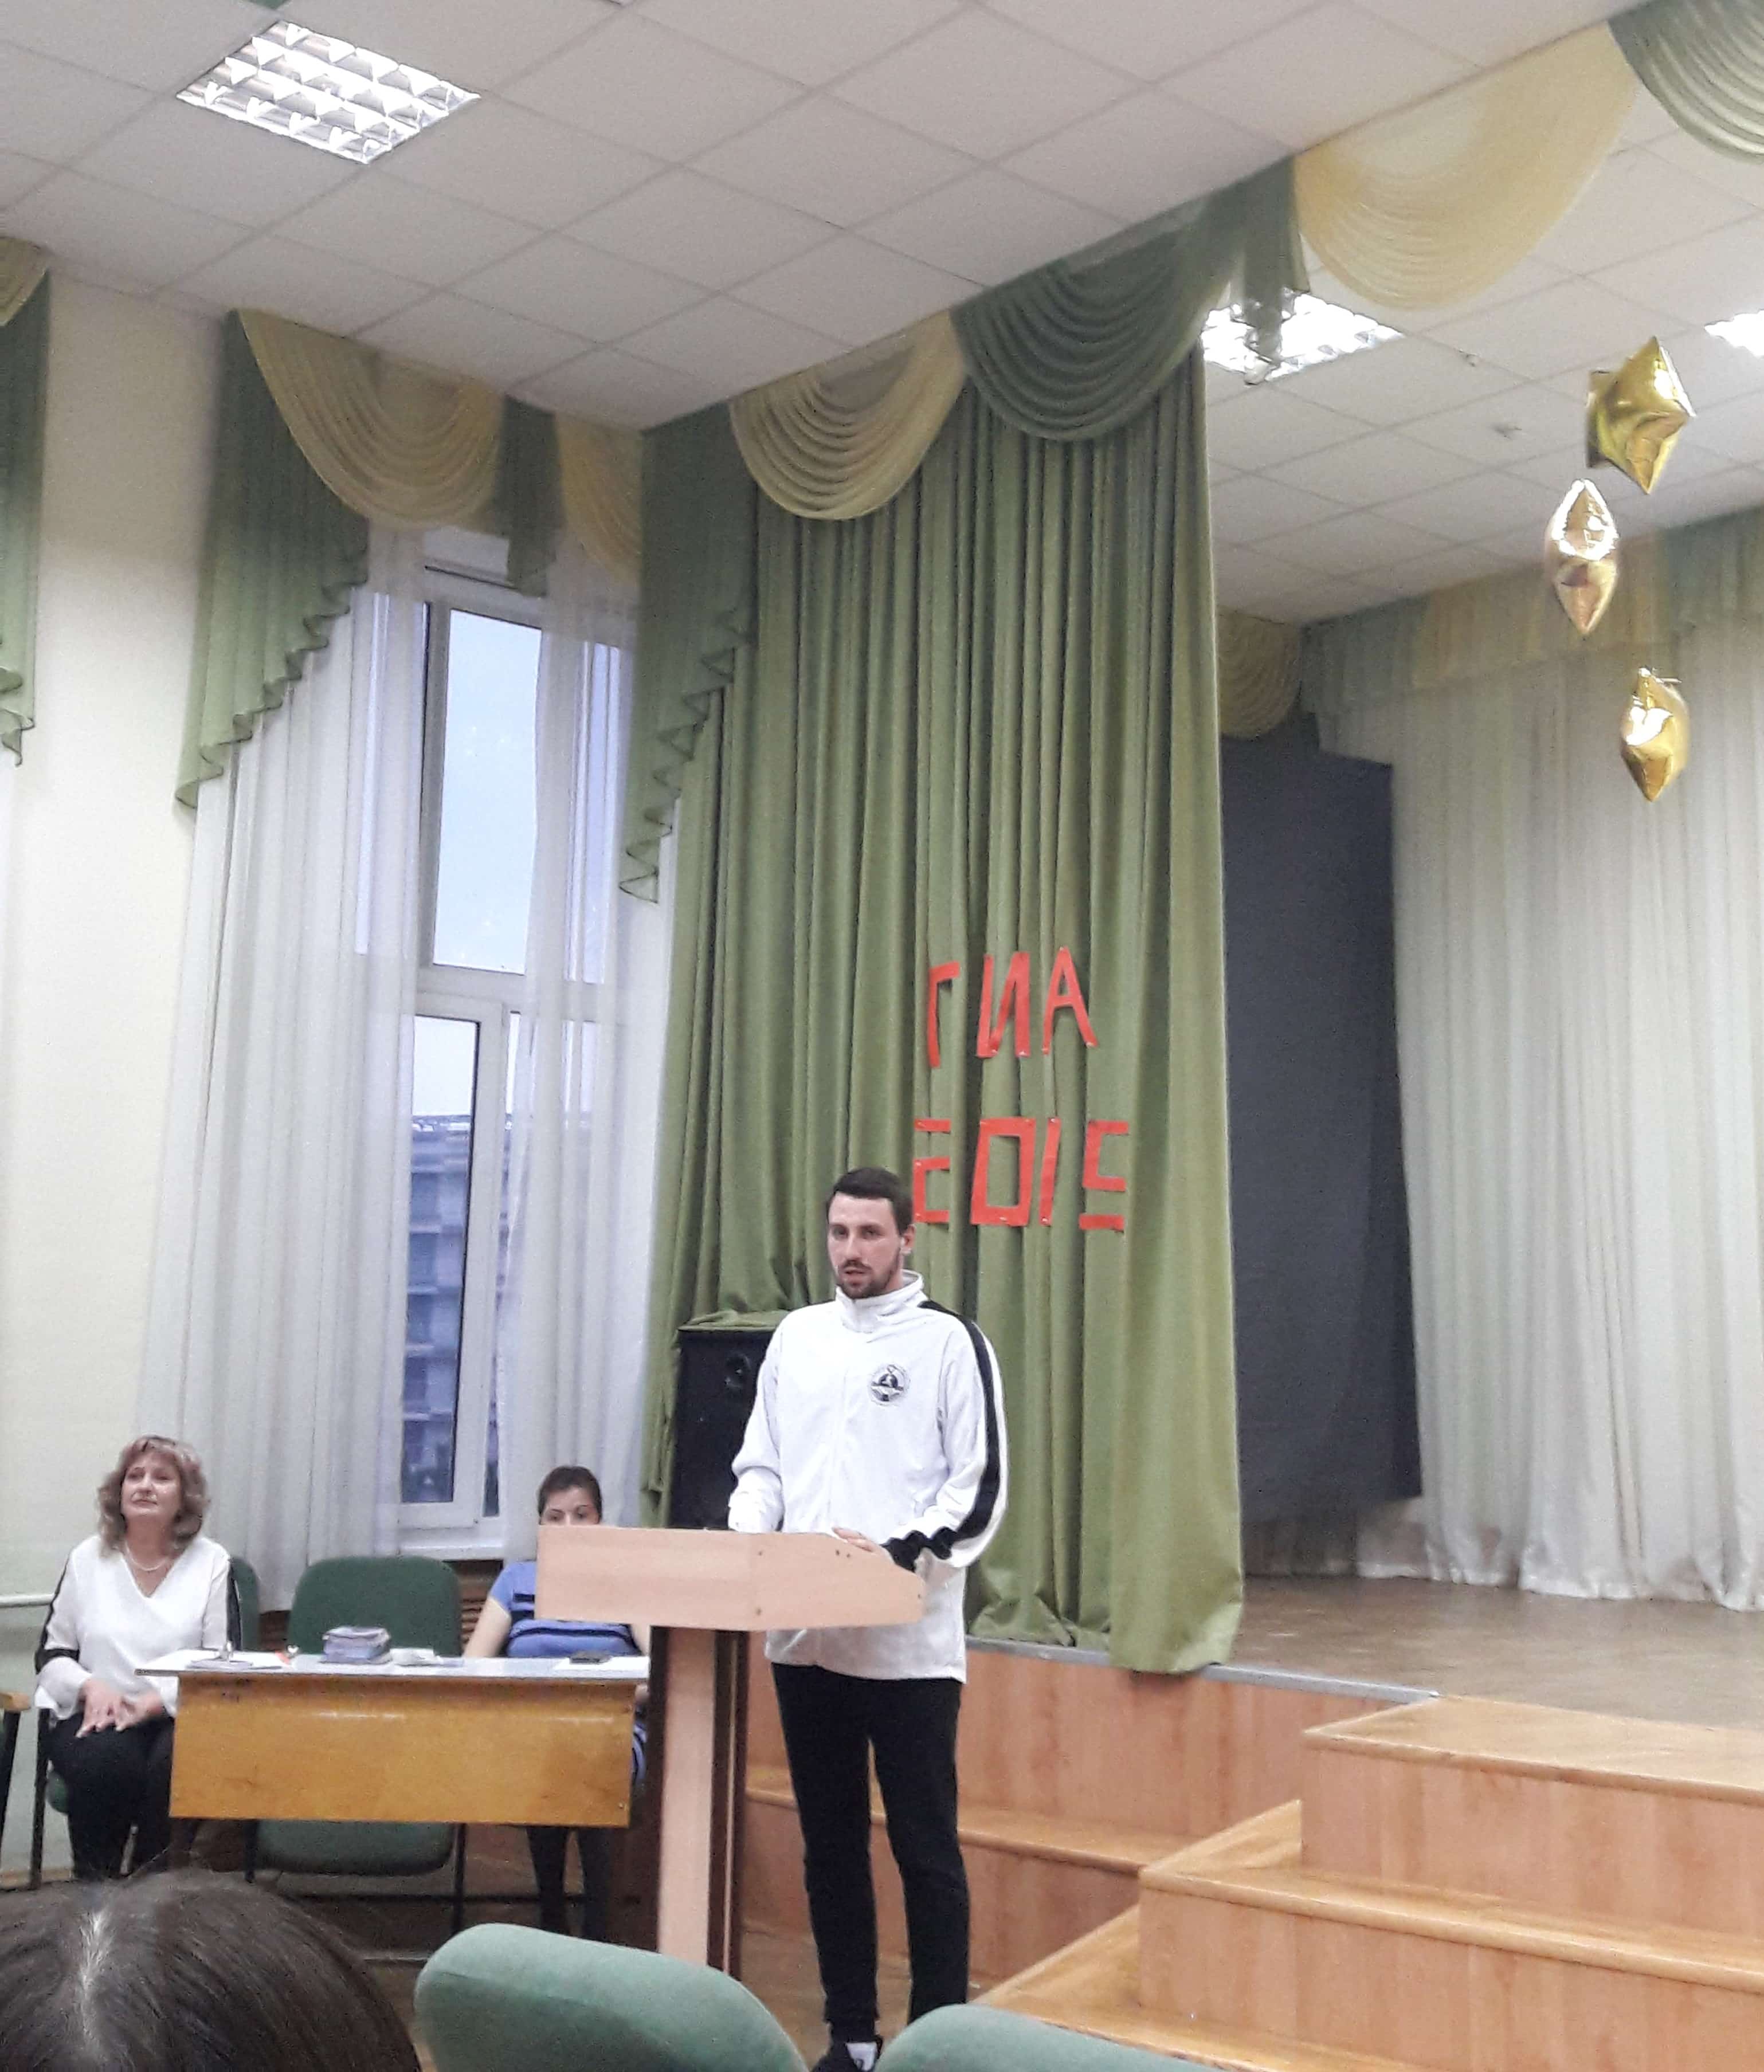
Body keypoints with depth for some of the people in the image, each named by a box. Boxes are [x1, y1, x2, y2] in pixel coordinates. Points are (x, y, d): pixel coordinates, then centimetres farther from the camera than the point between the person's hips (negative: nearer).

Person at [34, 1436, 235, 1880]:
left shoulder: (212, 1563, 4)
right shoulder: (87, 1559, 10)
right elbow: (52, 1653, 11)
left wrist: (154, 1701, -17)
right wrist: (91, 1686, -11)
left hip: (178, 1716, -1)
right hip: (96, 1715, 1)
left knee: (179, 1765, -34)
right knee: (106, 1763, -34)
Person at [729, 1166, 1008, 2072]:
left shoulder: (951, 1342, -3)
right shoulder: (796, 1336, 12)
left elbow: (980, 1488, -7)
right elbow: (760, 1465, 14)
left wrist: (903, 1551, -20)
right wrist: (746, 1539, -4)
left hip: (909, 1642, -5)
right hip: (806, 1636, 5)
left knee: (925, 1848, 2)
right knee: (830, 1844, 13)